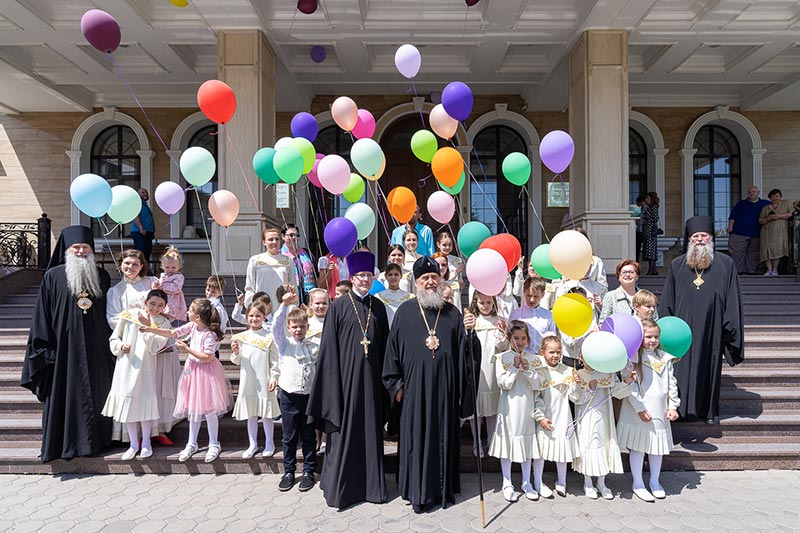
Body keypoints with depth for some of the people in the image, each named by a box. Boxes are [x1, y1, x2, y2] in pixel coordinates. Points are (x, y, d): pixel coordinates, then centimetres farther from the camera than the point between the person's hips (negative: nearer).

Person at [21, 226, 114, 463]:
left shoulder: (102, 277, 6)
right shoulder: (53, 277, -2)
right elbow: (42, 315, -2)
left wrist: (111, 345, 6)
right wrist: (46, 349, -7)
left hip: (95, 350, 3)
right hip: (64, 348, -3)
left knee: (96, 393, 10)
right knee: (64, 393, 5)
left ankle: (94, 439, 24)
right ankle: (63, 443, 19)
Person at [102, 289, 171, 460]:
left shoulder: (163, 323, -1)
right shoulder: (128, 315, 1)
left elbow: (155, 348, -11)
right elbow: (114, 339, 10)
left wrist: (148, 326, -18)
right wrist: (121, 346, -11)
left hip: (145, 367, -1)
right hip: (125, 365, 1)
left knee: (145, 402, 1)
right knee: (126, 402, 6)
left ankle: (146, 442, 20)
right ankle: (134, 443, 22)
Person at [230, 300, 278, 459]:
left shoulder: (269, 337, -6)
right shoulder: (241, 337, 2)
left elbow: (274, 361, -4)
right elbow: (237, 361, 7)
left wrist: (274, 378, -9)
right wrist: (236, 352, -12)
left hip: (264, 382, -3)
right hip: (247, 382, 3)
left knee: (266, 414, 8)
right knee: (251, 415, 14)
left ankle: (269, 444, 23)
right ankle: (252, 444, 27)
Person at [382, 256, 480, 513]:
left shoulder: (452, 312, 7)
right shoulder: (405, 311, 1)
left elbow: (465, 349, 7)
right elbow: (393, 347, 2)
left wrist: (469, 332, -13)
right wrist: (396, 384, -1)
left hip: (445, 388, 2)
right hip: (415, 386, -2)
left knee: (444, 436, 10)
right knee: (416, 436, 4)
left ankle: (444, 488, 26)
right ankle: (418, 492, 18)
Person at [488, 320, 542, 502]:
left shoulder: (533, 358, 3)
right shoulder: (502, 358, -4)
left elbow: (537, 385, -1)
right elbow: (504, 384, -11)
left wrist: (528, 370, -15)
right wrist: (515, 368, -18)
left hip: (527, 406, 2)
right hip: (509, 406, -2)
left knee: (527, 442, 11)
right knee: (508, 441, 5)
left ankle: (527, 482, 25)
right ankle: (507, 484, 17)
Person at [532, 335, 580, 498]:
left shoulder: (568, 371, -1)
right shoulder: (539, 371, -9)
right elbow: (535, 397, -8)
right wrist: (540, 417, -12)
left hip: (563, 418, 3)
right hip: (545, 420, -3)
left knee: (563, 449, 13)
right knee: (540, 450, 6)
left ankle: (561, 482, 33)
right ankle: (537, 483, 24)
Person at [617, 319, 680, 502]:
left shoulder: (665, 358, 7)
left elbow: (671, 383, 11)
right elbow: (630, 385, -13)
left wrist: (672, 406, 4)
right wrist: (639, 409, -16)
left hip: (660, 411, 5)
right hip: (638, 412, -5)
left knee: (657, 447, 15)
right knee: (638, 448, 6)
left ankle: (654, 482, 33)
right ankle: (638, 484, 21)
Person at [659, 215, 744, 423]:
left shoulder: (725, 264, 3)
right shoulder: (677, 265, 6)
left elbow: (733, 300, 2)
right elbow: (667, 302, 7)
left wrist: (730, 332, -2)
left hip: (712, 328, 0)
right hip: (684, 328, 1)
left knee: (710, 366, 9)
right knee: (683, 367, 3)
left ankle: (710, 410, 24)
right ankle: (683, 408, 16)